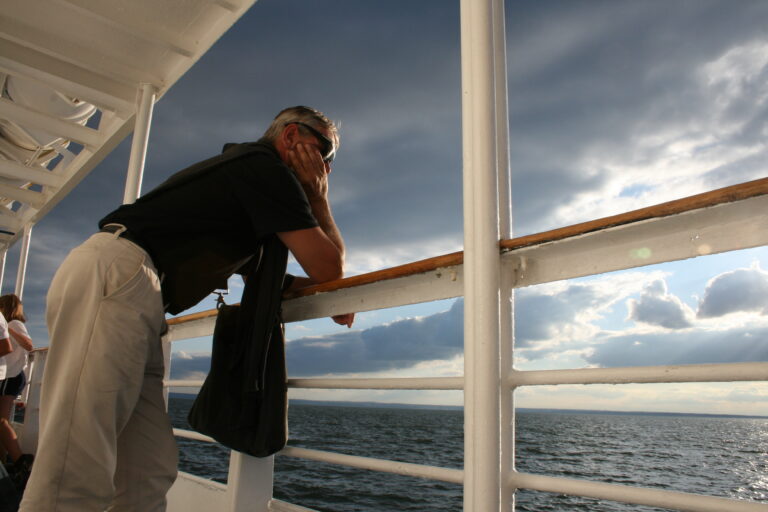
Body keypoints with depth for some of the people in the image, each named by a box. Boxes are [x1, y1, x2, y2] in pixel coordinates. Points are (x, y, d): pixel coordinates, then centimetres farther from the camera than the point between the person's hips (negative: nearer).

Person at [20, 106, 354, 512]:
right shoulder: (266, 166, -2)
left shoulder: (244, 171, 28)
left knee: (149, 474, 7)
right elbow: (329, 268, -4)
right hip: (112, 277, -11)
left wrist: (323, 290, 20)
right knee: (76, 479, -13)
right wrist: (319, 197, 10)